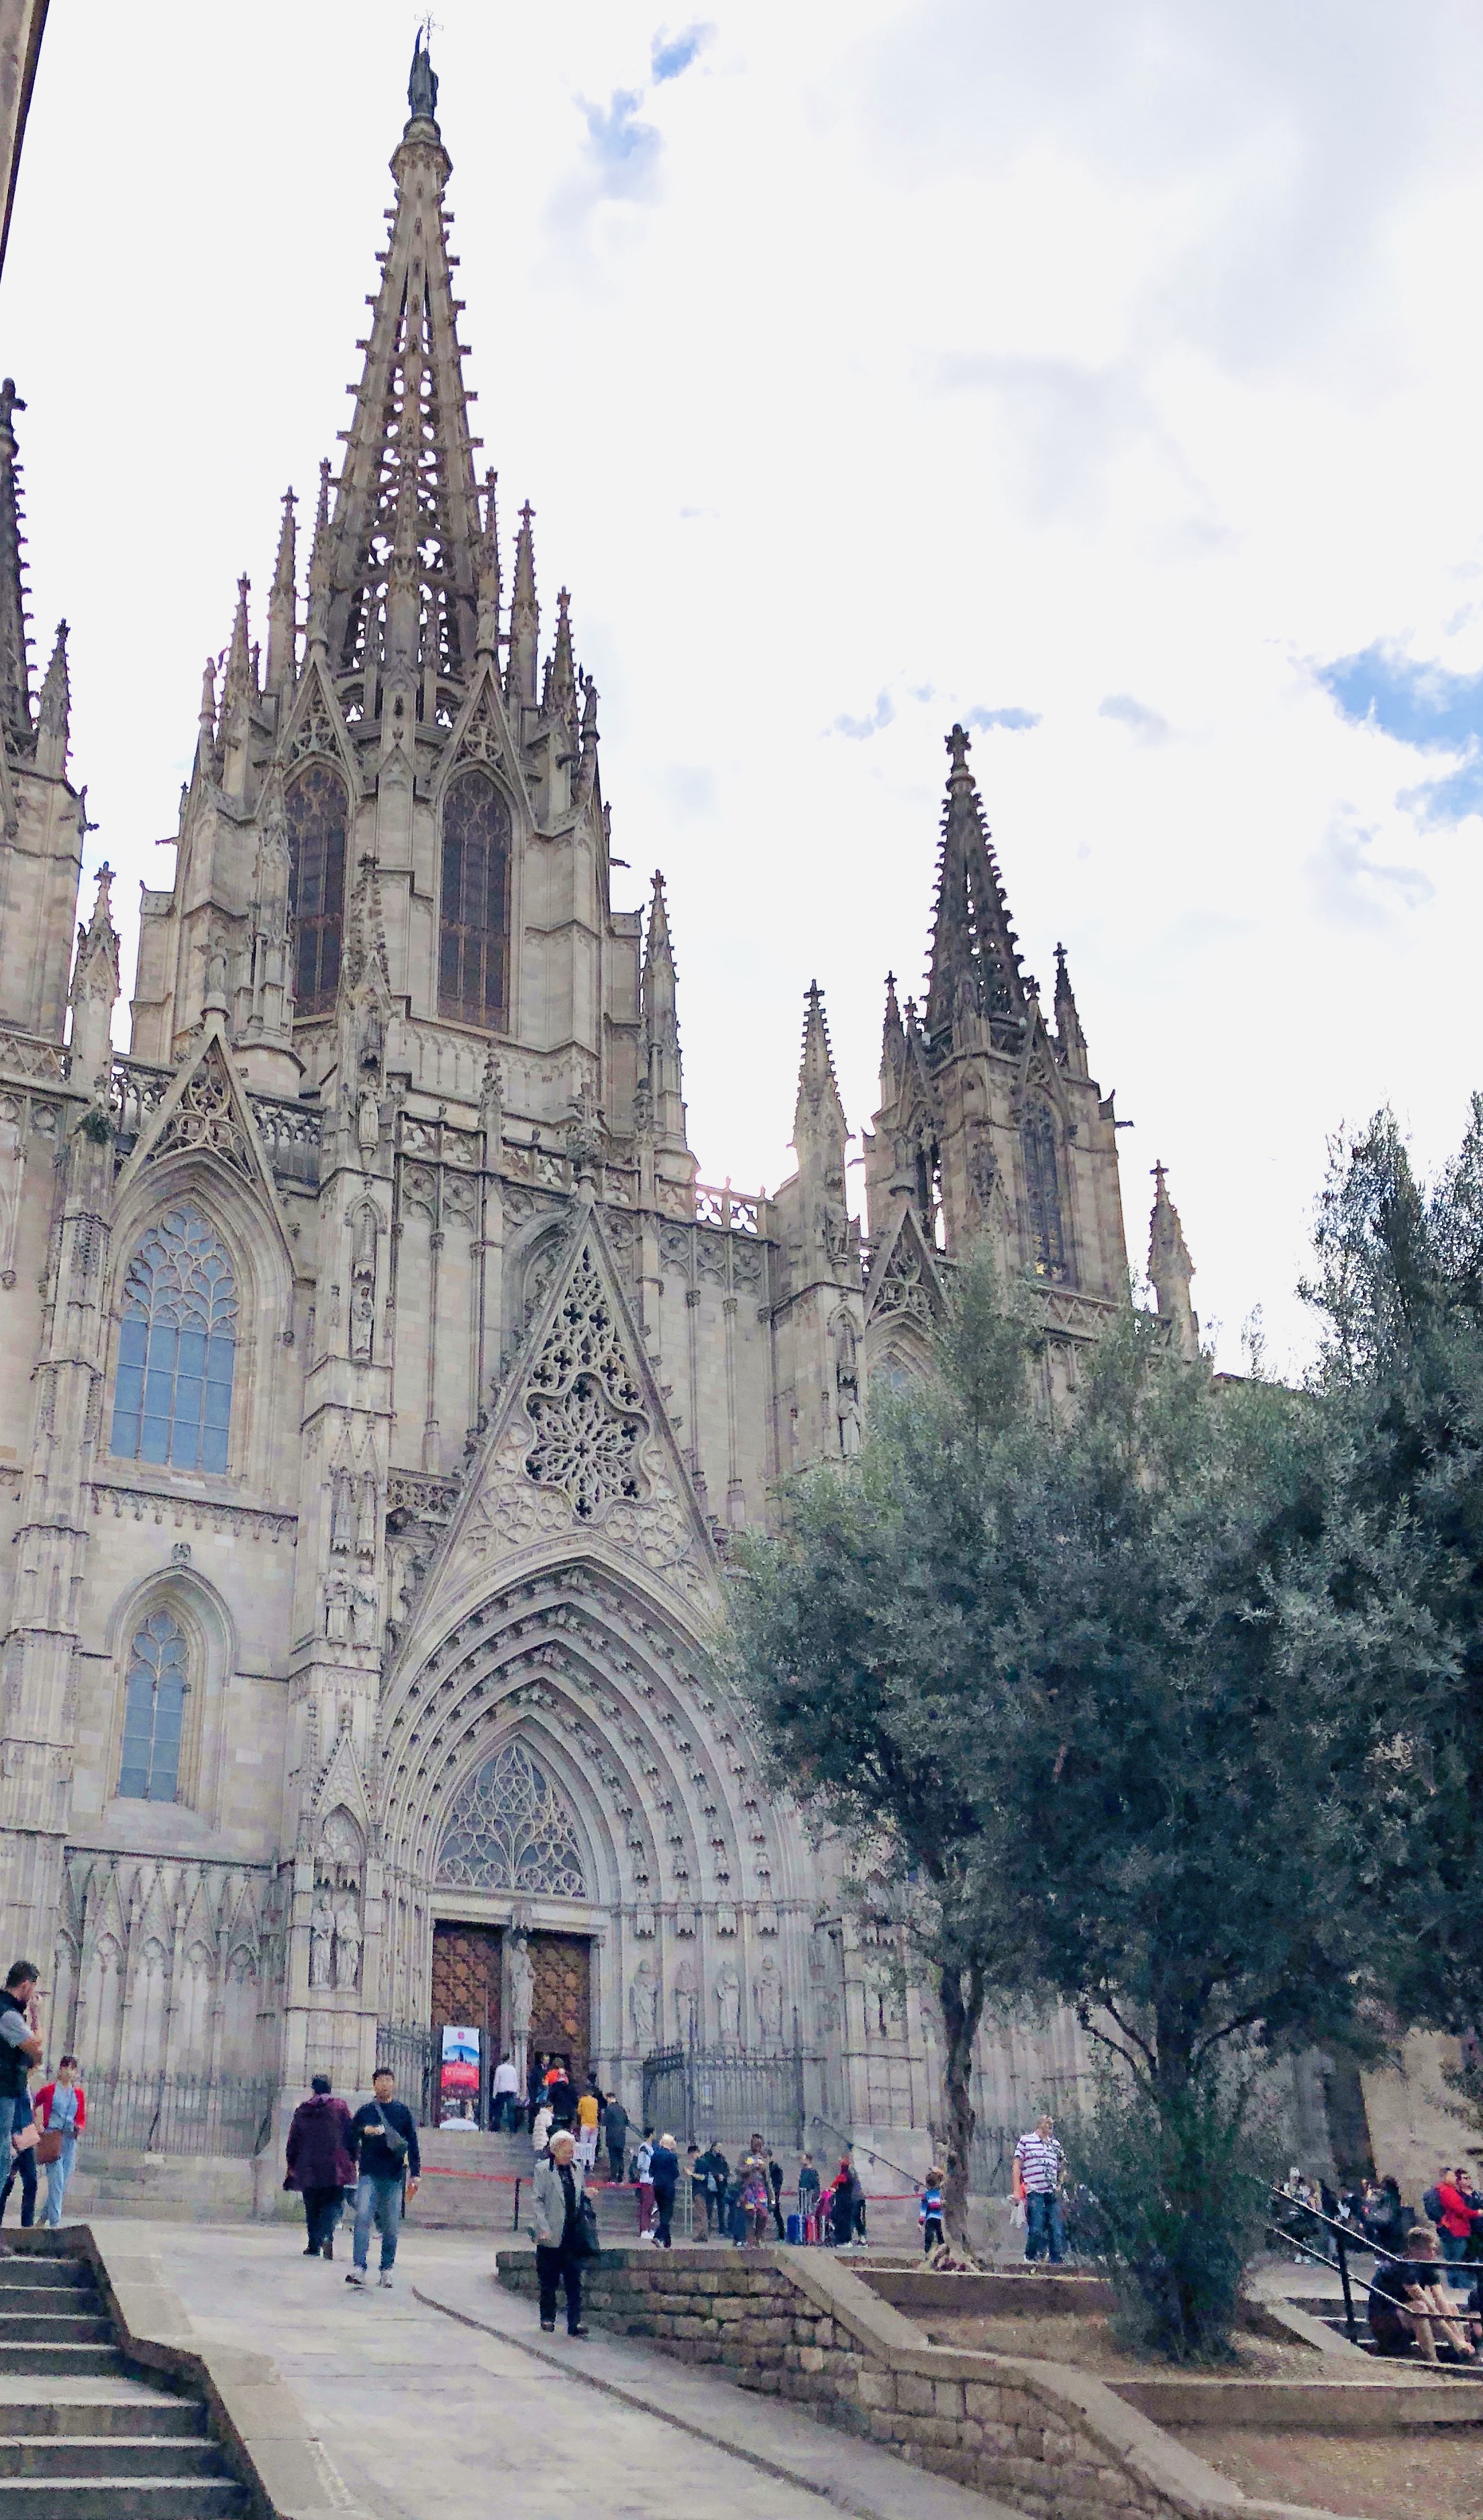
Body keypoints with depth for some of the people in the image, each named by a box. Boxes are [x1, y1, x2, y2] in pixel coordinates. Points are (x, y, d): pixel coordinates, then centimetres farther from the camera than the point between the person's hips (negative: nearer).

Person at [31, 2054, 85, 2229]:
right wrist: (37, 2125, -1)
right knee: (56, 2179, -14)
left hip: (70, 2139, 4)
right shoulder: (49, 2090, 1)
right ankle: (55, 2221, -11)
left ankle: (45, 2216, 25)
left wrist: (80, 2127, -5)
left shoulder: (79, 2093, 10)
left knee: (64, 2181, 7)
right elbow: (33, 2107, 11)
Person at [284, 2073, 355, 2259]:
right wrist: (352, 2160, 8)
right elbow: (350, 2135, 0)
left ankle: (314, 2245, 13)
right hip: (335, 2167, -2)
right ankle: (327, 2235, -22)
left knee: (312, 2207, 13)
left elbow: (293, 2140, 11)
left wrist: (292, 2165, 20)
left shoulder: (302, 2110, 7)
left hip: (308, 2168, 2)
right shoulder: (340, 2107, 0)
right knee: (334, 2202, 1)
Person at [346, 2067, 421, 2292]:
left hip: (394, 2176, 0)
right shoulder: (365, 2112, 11)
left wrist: (415, 2174, 1)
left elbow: (412, 2144, 8)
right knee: (363, 2216, -16)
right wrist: (363, 2131, -10)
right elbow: (349, 2138, 10)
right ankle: (359, 2267, -17)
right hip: (369, 2174, 0)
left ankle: (387, 2271, 11)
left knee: (391, 2226, 2)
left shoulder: (403, 2112, 10)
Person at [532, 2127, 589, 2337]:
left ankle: (575, 2323, -1)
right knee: (548, 2281, 7)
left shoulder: (577, 2168, 11)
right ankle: (548, 2318, 22)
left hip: (573, 2234, 3)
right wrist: (543, 2227, -14)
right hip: (551, 2234, -3)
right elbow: (538, 2201, -6)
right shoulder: (543, 2169, -3)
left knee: (574, 2281, -2)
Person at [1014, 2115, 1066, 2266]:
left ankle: (1056, 2260, 4)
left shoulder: (1055, 2145, 19)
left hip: (1052, 2193, 5)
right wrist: (1016, 2190, -5)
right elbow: (1017, 2166, 2)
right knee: (1036, 2229, -9)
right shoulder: (1025, 2141, 5)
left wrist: (1060, 2184, 14)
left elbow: (1062, 2167, 30)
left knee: (1057, 2230, 0)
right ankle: (1031, 2258, 5)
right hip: (1034, 2192, -5)